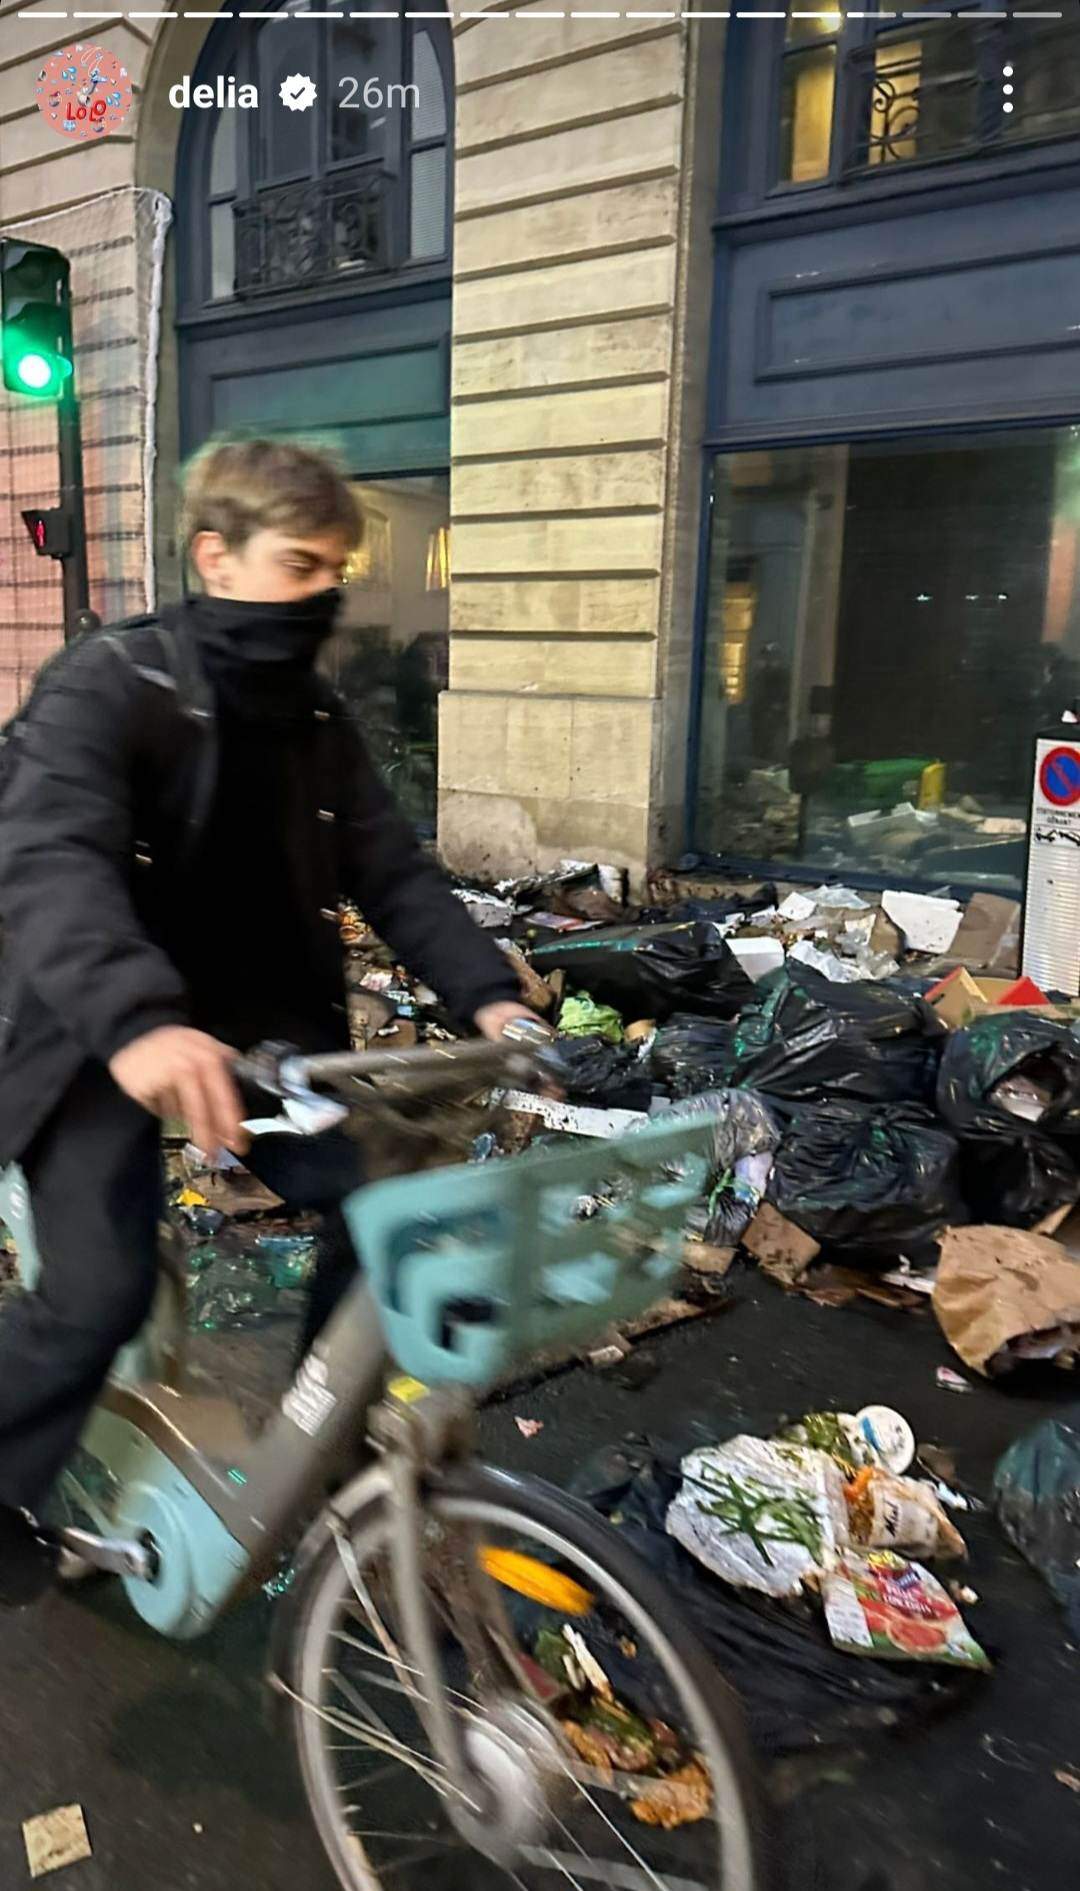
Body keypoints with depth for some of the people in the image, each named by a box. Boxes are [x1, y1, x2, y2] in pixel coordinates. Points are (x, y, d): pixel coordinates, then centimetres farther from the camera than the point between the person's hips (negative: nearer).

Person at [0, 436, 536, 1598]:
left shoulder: (313, 715, 4)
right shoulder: (109, 684, -16)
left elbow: (391, 871, 2)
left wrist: (487, 993, -15)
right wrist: (136, 1022, -51)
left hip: (260, 1023, 6)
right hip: (103, 1040, -5)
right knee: (100, 1298, -16)